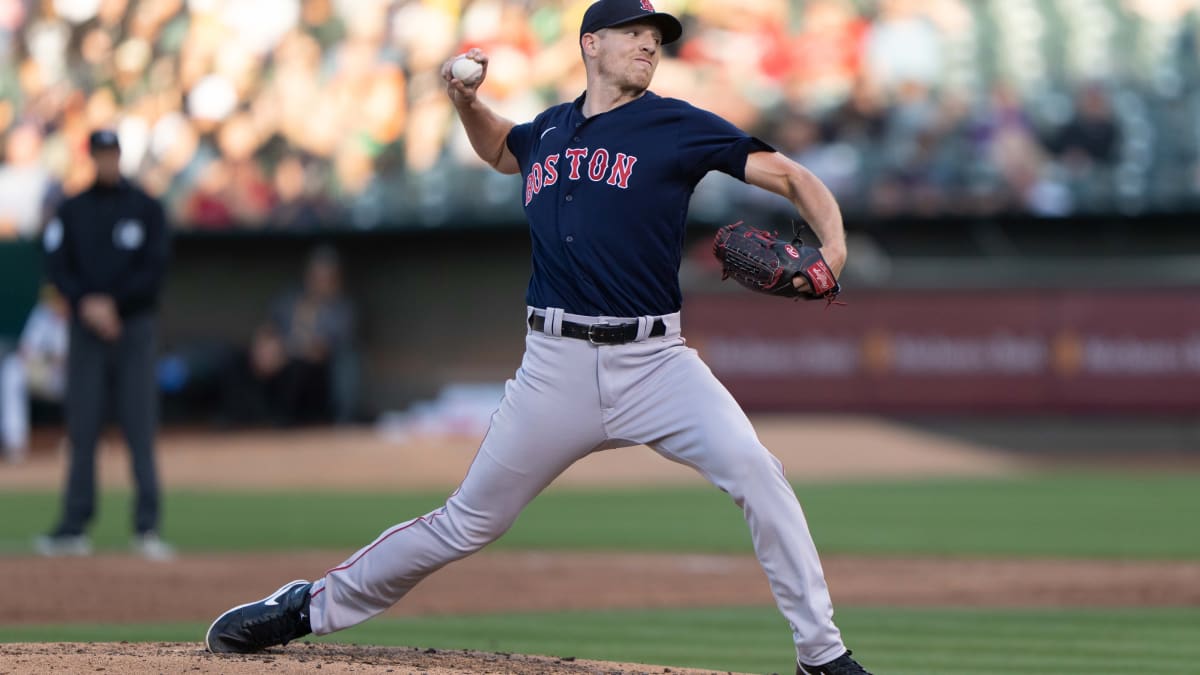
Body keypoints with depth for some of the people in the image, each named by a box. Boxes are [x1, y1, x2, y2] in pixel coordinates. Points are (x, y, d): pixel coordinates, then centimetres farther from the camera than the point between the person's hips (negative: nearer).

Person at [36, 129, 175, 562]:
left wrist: (112, 303, -11)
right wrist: (87, 303, -14)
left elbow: (155, 268, -2)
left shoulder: (146, 208, 6)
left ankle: (147, 528, -8)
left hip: (134, 327, -1)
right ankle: (73, 529, 2)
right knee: (82, 431, 0)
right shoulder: (71, 211, 11)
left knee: (141, 430, -7)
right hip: (86, 330, 1)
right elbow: (57, 265, 3)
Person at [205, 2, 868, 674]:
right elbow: (499, 149, 37)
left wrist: (832, 251, -21)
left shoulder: (679, 127, 0)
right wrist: (466, 101, 17)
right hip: (558, 366, 2)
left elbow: (791, 175, -4)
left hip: (654, 362, -2)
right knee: (470, 521, 7)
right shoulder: (549, 132, 13)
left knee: (754, 468, -24)